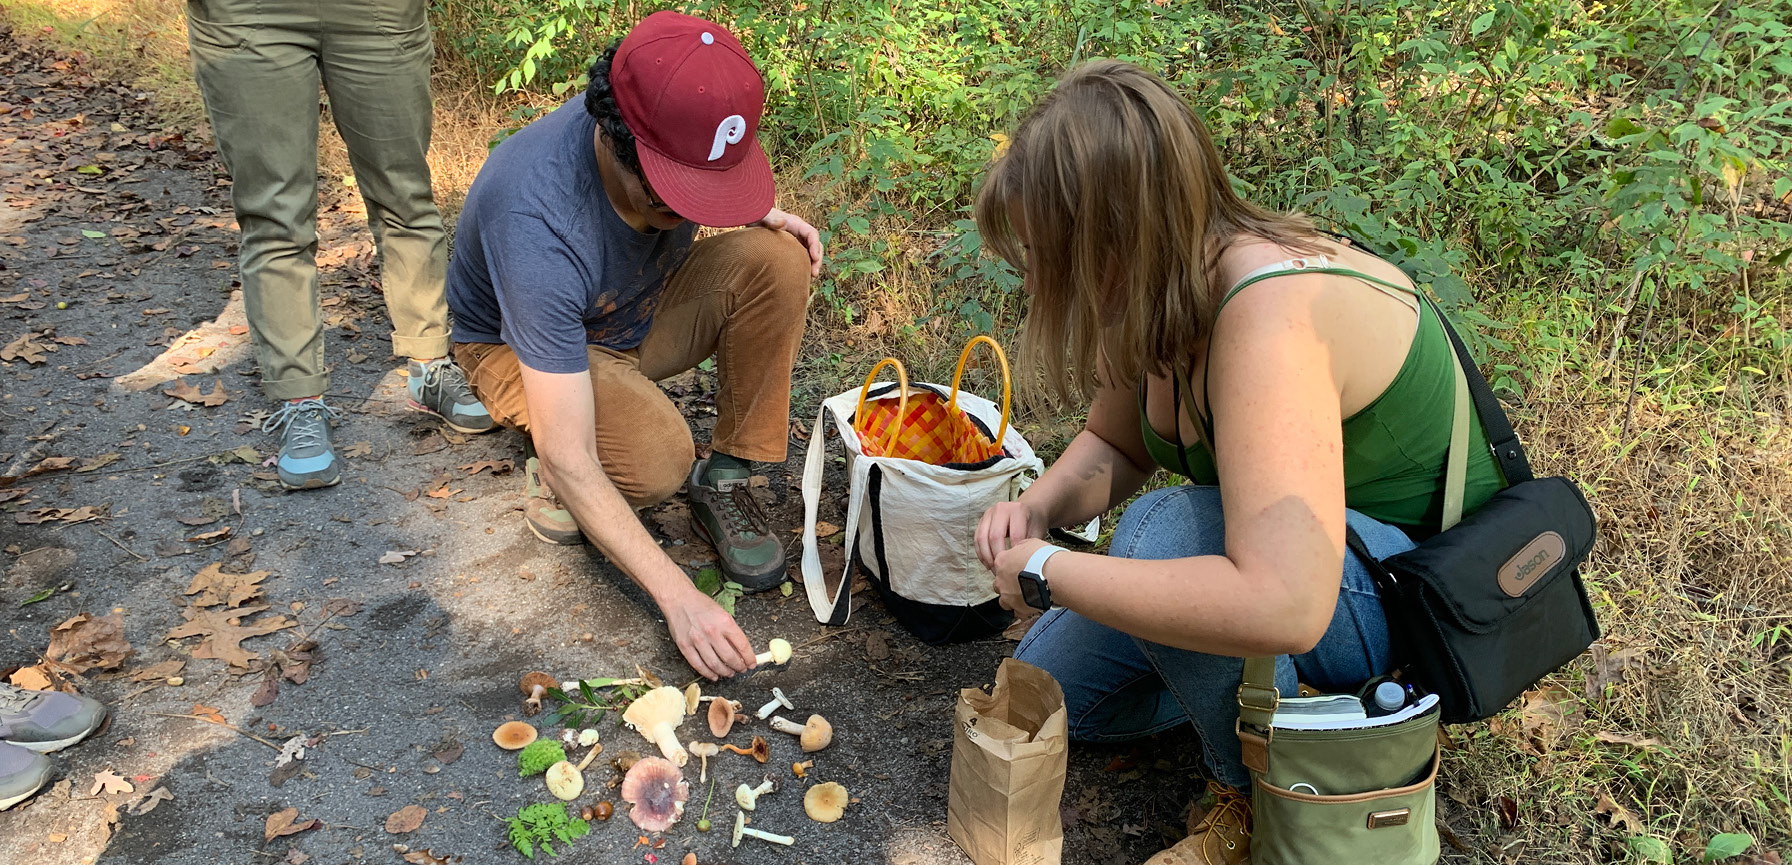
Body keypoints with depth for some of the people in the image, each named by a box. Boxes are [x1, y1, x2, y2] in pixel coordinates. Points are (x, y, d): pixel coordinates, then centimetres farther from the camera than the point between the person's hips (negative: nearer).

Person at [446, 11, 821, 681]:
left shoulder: (678, 135, -23)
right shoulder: (537, 227, -40)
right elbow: (572, 462, -38)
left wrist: (759, 215, -16)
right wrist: (680, 598, -41)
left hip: (642, 309, 6)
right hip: (520, 344, -6)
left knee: (777, 260, -23)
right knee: (657, 461, -36)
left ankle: (724, 482, -12)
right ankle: (546, 474, -1)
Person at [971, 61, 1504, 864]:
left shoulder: (1271, 315, -36)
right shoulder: (1160, 290, -10)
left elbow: (1281, 606, -47)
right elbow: (1111, 446, 9)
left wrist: (1045, 571, -34)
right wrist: (1038, 508, -14)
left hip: (1413, 591, -8)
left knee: (1164, 531, -36)